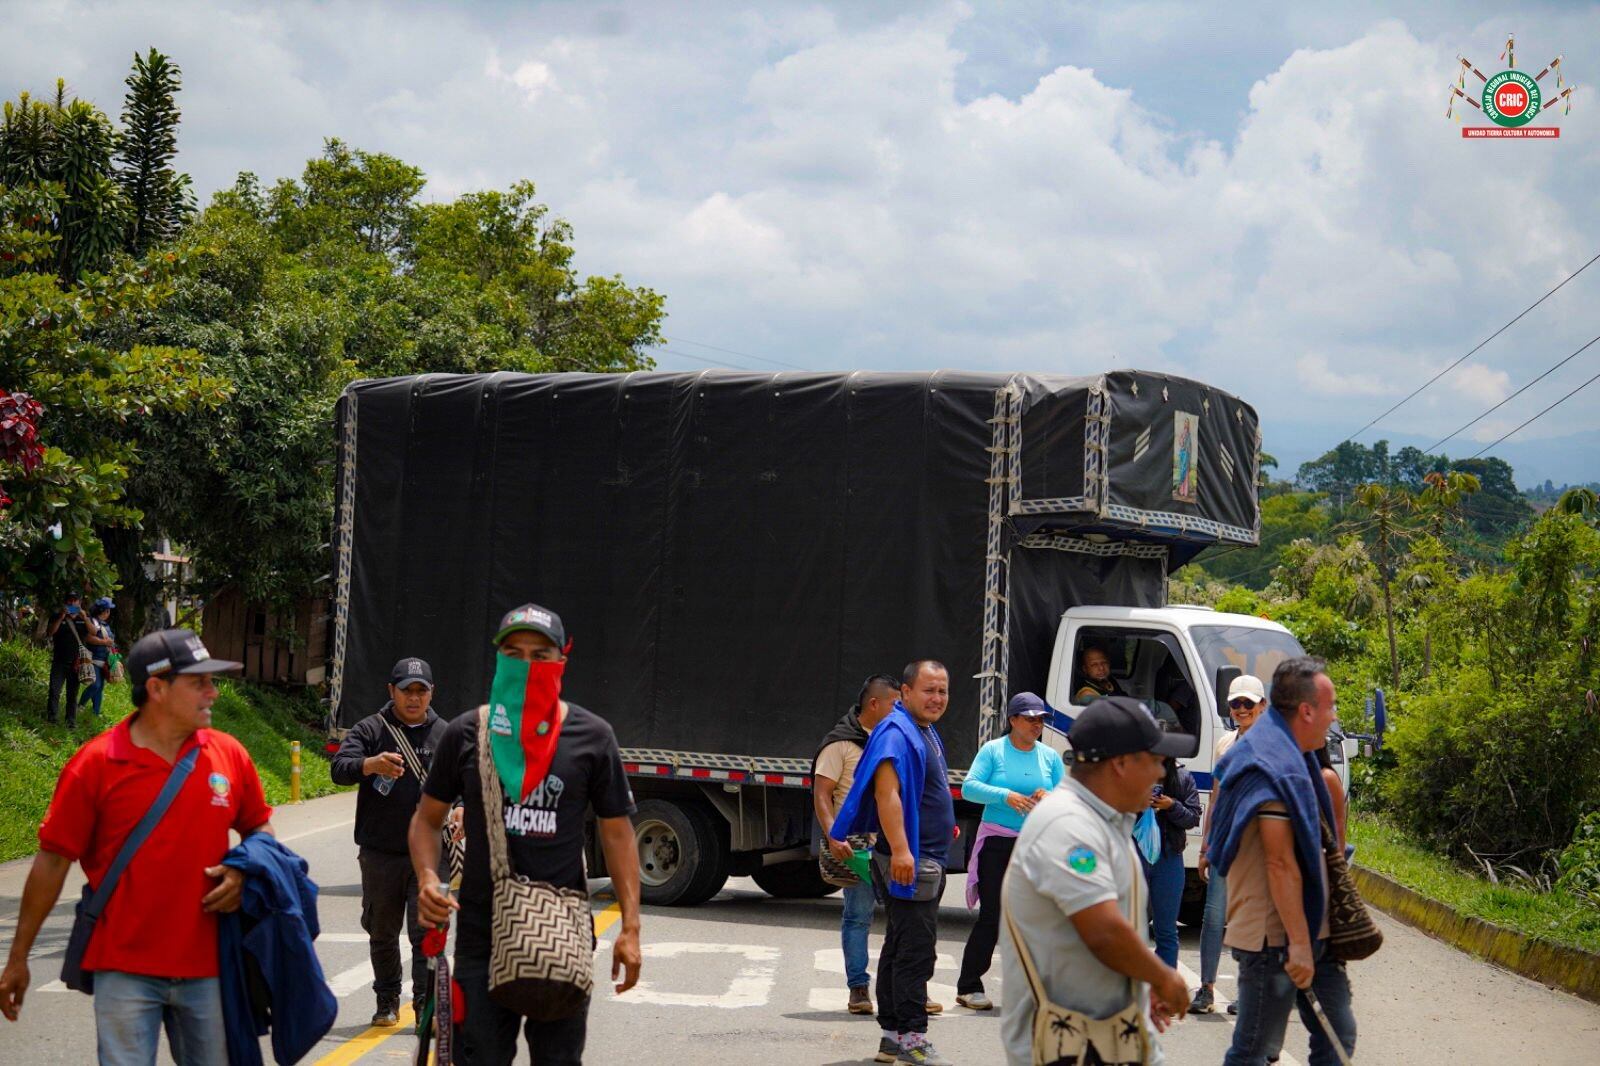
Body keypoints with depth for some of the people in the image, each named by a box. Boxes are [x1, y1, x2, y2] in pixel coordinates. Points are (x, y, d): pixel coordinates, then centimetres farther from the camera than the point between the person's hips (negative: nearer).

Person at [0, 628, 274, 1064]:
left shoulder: (229, 754, 3)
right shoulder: (95, 764, -6)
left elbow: (259, 828, 17)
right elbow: (53, 861, -2)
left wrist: (244, 872, -6)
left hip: (205, 965, 3)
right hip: (125, 969, -3)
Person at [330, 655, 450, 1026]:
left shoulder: (445, 735, 8)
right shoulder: (370, 730, 3)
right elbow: (339, 769, -11)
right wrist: (371, 765, -33)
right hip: (379, 852, 1)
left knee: (427, 932, -7)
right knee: (382, 932, 11)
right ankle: (387, 1002, 24)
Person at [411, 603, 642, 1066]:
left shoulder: (591, 736, 2)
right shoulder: (465, 734, 3)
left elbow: (616, 832, 5)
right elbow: (427, 819, 12)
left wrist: (630, 927, -1)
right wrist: (427, 878, -9)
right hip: (482, 935, 0)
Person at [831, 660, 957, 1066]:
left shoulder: (926, 732, 18)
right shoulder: (897, 732, -15)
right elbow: (886, 792, -26)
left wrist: (943, 829, 32)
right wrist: (900, 849, -33)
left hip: (925, 860, 11)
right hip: (908, 860, -11)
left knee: (901, 947, 13)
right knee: (916, 949, -11)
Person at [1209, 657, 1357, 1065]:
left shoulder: (1292, 758, 15)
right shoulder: (1274, 767, -19)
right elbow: (1280, 863, -23)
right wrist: (1299, 943, -24)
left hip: (1310, 930, 10)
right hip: (1275, 939, -10)